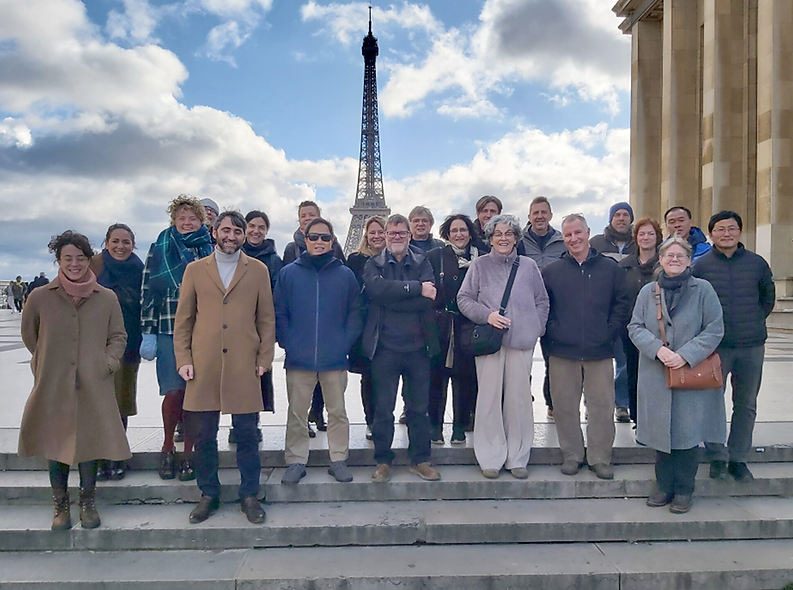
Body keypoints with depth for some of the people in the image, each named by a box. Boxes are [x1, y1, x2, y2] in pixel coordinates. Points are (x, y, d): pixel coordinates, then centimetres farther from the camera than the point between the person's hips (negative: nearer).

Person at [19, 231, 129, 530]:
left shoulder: (107, 298, 1)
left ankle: (88, 503, 25)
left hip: (93, 387, 0)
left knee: (89, 444, 6)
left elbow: (118, 336, 9)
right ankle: (61, 506, 26)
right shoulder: (40, 297, 1)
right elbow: (29, 335, 16)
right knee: (54, 446, 9)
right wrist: (47, 361, 13)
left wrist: (108, 363, -3)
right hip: (52, 387, 0)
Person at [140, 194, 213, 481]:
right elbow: (148, 291, 4)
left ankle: (188, 454, 16)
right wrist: (148, 332, -1)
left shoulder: (211, 250, 9)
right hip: (169, 331, -1)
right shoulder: (160, 249, 7)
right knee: (174, 391, -6)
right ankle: (168, 446, 19)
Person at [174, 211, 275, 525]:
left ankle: (250, 495, 20)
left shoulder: (258, 270, 8)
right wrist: (183, 360, 1)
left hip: (244, 367, -1)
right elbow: (183, 319, 9)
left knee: (246, 434, 5)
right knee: (204, 436, 8)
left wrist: (264, 359, 0)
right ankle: (209, 494, 25)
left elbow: (266, 319, 7)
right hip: (203, 367, 1)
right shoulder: (195, 269, 10)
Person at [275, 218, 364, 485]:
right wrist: (288, 343, -6)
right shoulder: (288, 273, 3)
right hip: (298, 360, 0)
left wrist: (345, 343, -6)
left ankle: (338, 460, 23)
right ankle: (296, 461, 21)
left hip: (335, 359, 0)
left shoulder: (345, 274, 3)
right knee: (297, 413, 9)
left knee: (338, 412, 10)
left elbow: (355, 314, 4)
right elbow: (279, 314, 3)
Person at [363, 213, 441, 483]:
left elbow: (429, 299, -10)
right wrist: (416, 288, -17)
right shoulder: (373, 264, 6)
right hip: (385, 347, -1)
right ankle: (383, 461, 21)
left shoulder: (422, 263, 8)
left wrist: (391, 298, -14)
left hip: (417, 346, 1)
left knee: (419, 407, 9)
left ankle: (420, 460, 24)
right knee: (383, 407, 6)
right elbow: (377, 289, -17)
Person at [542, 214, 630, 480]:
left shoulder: (610, 268, 7)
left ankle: (600, 458, 19)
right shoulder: (551, 271, 7)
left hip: (600, 353, 0)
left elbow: (621, 305, 7)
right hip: (562, 352, 0)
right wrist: (552, 332, -3)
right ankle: (571, 455, 22)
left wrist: (610, 332, -3)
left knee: (602, 407, 4)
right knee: (565, 407, 6)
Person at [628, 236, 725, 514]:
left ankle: (684, 490, 18)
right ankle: (664, 487, 24)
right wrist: (657, 349, -14)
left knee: (688, 432, 2)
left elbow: (715, 329, -4)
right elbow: (635, 327, 3)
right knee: (662, 430, 9)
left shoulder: (702, 289, -1)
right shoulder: (648, 291, 6)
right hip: (656, 376, 2)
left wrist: (686, 355, -14)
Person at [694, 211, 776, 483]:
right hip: (715, 346, -2)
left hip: (752, 347, 3)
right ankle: (717, 458, 17)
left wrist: (753, 322, 8)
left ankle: (738, 458, 24)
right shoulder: (700, 265, -3)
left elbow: (768, 298, 16)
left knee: (746, 405, 11)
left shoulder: (757, 263, 4)